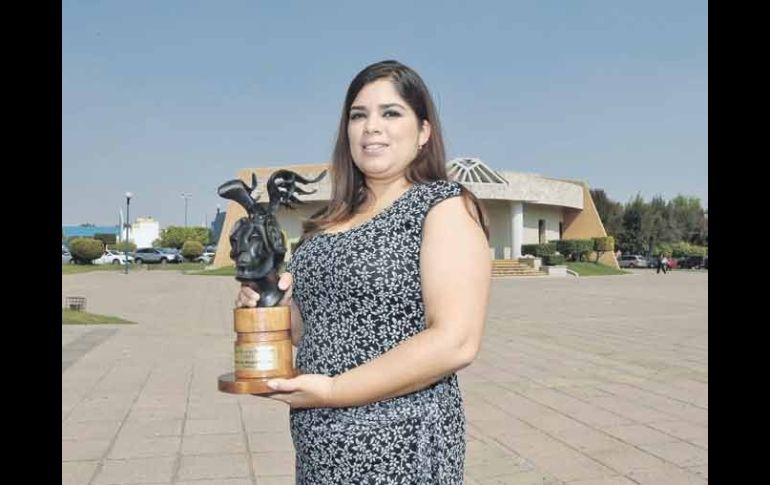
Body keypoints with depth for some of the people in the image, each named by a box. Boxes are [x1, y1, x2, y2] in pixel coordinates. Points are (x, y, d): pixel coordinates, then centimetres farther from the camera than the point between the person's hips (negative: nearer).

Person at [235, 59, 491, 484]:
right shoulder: (336, 219, 8)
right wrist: (279, 303, -4)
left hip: (396, 449, -6)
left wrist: (332, 390, -20)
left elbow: (454, 343, -21)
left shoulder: (445, 206, -12)